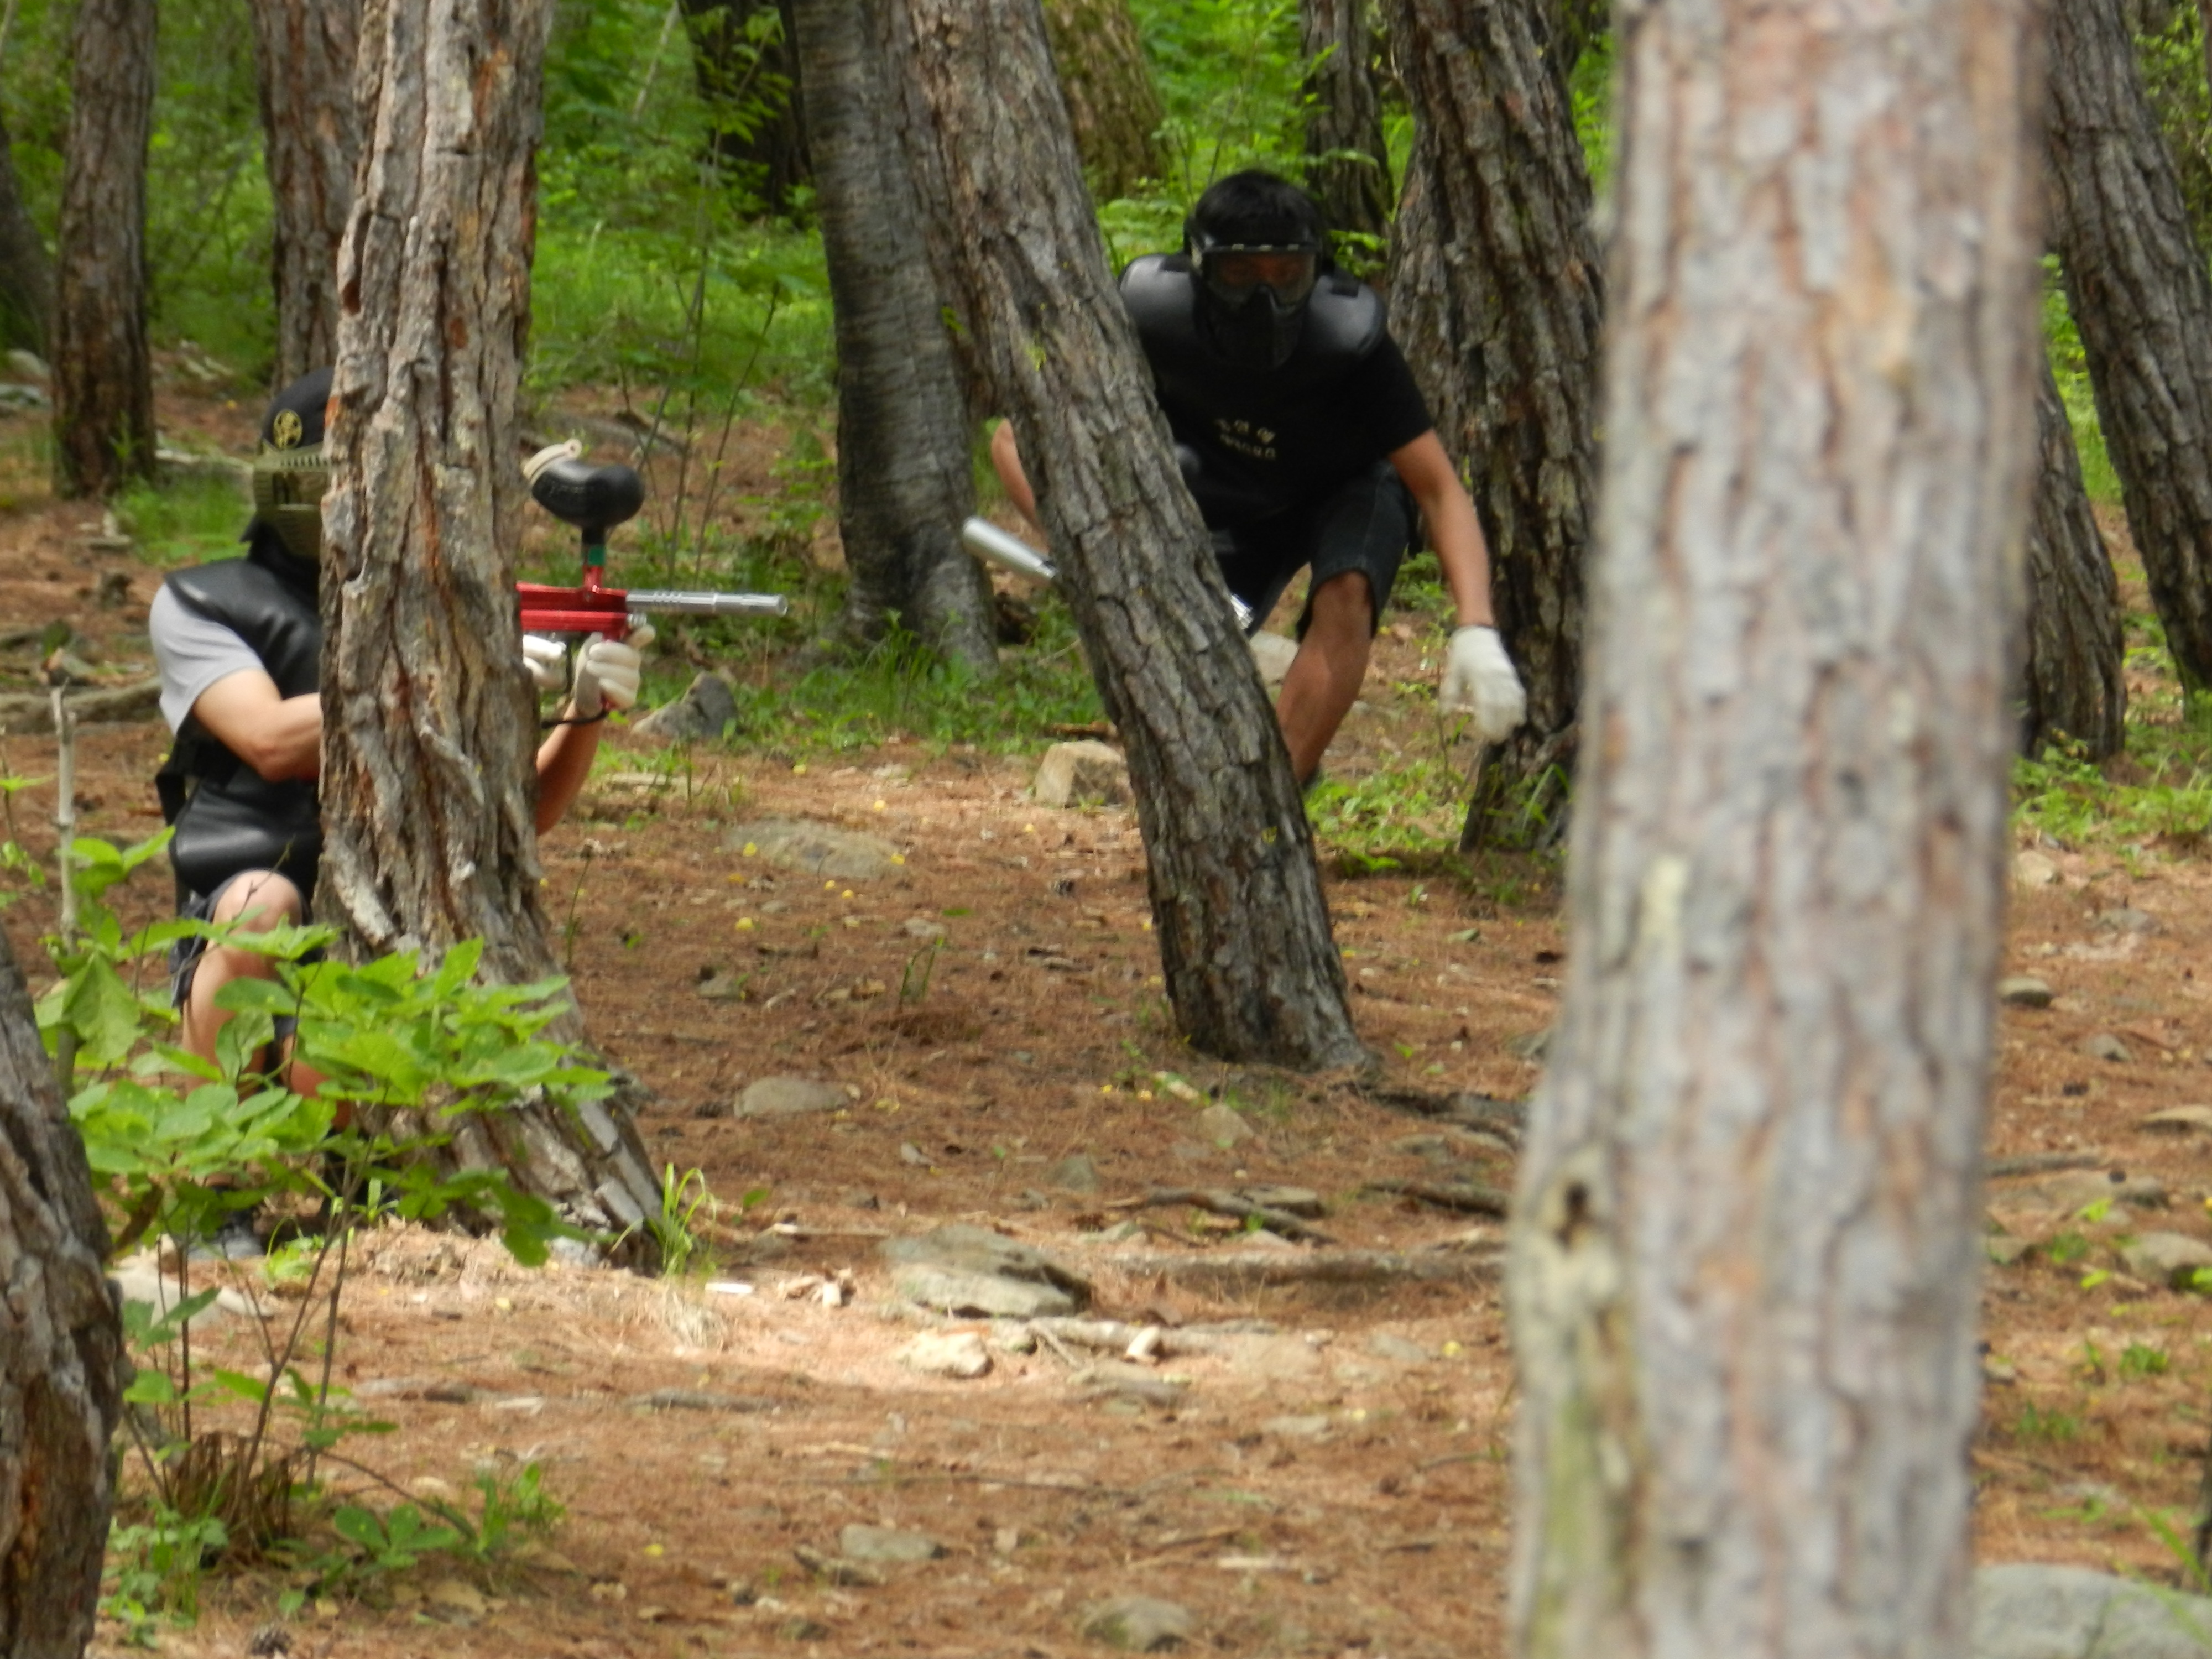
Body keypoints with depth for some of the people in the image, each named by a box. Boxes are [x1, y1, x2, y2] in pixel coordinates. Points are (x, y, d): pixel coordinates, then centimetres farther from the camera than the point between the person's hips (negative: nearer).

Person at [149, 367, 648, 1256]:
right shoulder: (201, 609, 5)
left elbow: (526, 807, 8)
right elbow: (273, 740, -15)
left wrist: (585, 713, -13)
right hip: (243, 970, -1)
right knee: (262, 899, -38)